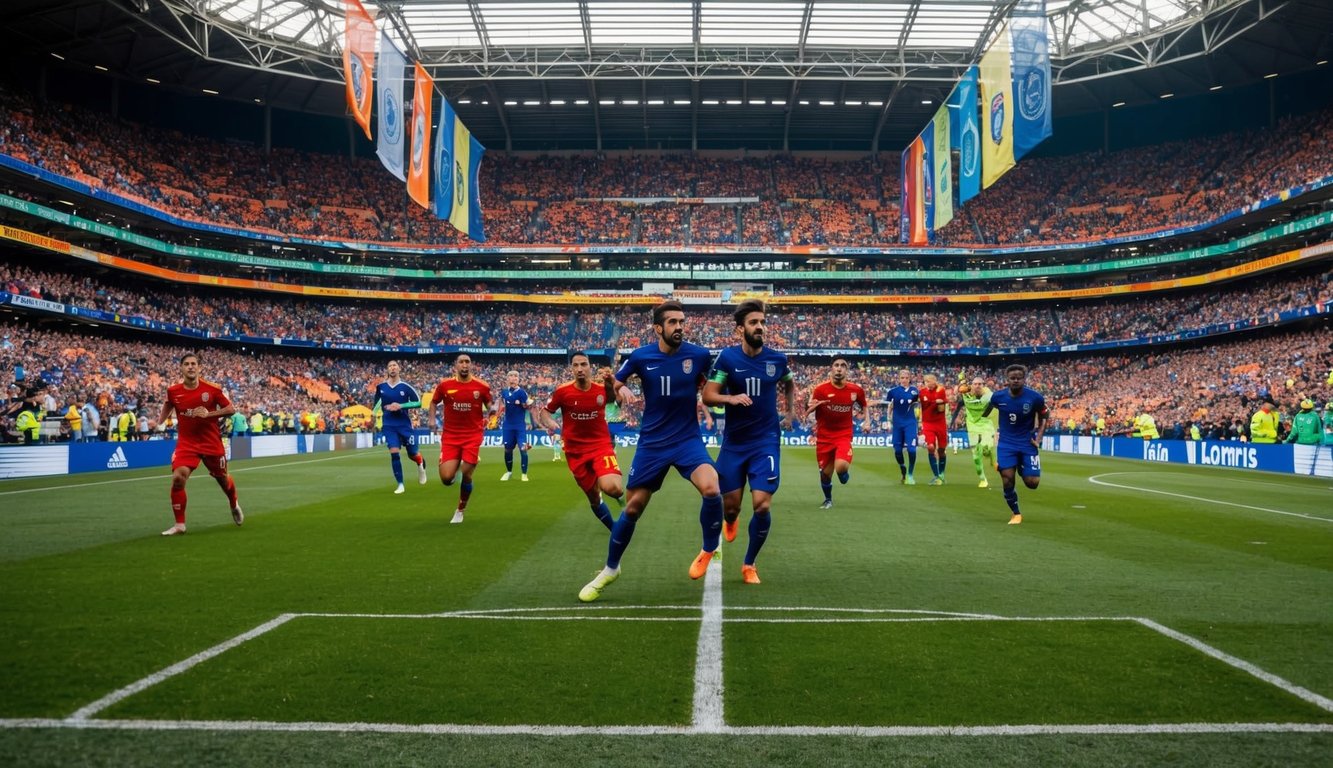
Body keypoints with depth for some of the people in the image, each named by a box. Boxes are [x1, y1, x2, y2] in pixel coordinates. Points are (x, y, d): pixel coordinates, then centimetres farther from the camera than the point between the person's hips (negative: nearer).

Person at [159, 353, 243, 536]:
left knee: (222, 478, 16)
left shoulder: (212, 389, -11)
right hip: (186, 443, 1)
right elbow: (168, 405, 19)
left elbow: (231, 409, -6)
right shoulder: (173, 391, -4)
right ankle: (179, 524, -5)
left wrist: (208, 414, -19)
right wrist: (159, 422, 7)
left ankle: (234, 505, 49)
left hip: (211, 442, -1)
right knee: (177, 478, -18)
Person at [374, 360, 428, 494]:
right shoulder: (381, 387, 1)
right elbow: (377, 403, 17)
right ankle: (400, 484, 0)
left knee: (412, 454, 6)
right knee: (394, 453, -11)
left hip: (404, 424, -1)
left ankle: (421, 464, 44)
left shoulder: (405, 387, -7)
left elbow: (418, 402, -9)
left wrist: (401, 406, -19)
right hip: (389, 425, 1)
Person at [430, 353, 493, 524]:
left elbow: (489, 406, 10)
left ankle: (460, 511, 19)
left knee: (466, 475, -6)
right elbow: (433, 402, 14)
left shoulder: (482, 386, -4)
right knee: (446, 478, -10)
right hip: (450, 436, 1)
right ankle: (454, 470, 31)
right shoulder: (444, 385, -3)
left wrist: (490, 411, -13)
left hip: (473, 436, 0)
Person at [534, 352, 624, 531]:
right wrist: (549, 423, -21)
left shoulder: (602, 388, -7)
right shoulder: (563, 391, -8)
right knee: (594, 498, 11)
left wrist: (612, 383, -24)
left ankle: (620, 493, 11)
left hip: (601, 446, -1)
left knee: (611, 488, -28)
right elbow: (544, 411, 3)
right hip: (576, 452, 2)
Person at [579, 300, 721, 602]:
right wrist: (621, 388, -14)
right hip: (651, 442, 1)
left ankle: (709, 550, 0)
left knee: (711, 489, -28)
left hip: (687, 439, -1)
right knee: (632, 508, 6)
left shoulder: (699, 355, -6)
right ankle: (610, 569, 28)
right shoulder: (640, 356, -7)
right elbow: (615, 383, 7)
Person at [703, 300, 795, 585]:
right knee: (730, 506, 6)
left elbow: (788, 385, 22)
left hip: (766, 441, 0)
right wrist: (730, 398, -28)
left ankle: (749, 565, 11)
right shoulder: (727, 357, -7)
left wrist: (789, 411, 14)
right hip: (734, 442, 0)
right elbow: (708, 396, -11)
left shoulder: (777, 359, -1)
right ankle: (730, 522, 47)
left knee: (762, 505, -11)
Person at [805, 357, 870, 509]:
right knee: (825, 473, 6)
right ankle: (828, 500, 35)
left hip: (844, 436, 0)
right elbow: (807, 412, -8)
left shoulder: (856, 390, -4)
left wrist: (867, 421, 1)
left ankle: (844, 472, 14)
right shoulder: (820, 389, -11)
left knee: (841, 467, -25)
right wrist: (813, 406, -30)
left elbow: (864, 405, 17)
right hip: (824, 437, 1)